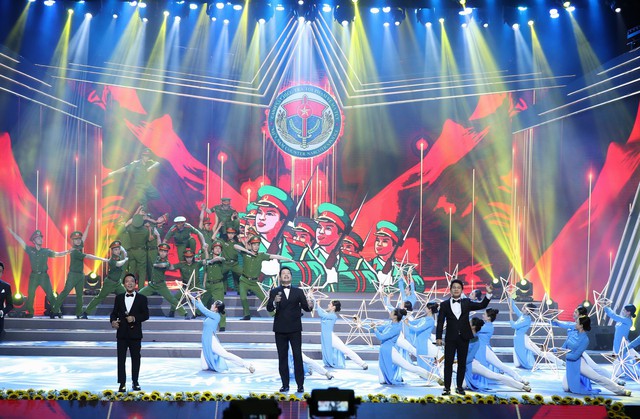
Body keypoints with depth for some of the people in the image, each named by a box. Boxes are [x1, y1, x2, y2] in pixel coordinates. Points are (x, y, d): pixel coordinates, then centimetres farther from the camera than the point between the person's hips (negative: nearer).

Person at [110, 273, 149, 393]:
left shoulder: (142, 298, 2)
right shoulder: (119, 298, 9)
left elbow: (146, 315, -3)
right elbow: (114, 313, 7)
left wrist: (135, 318, -18)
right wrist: (113, 321, -13)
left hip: (135, 333, -1)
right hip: (122, 333, 1)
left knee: (135, 358, 7)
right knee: (121, 359, -1)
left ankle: (135, 382, 17)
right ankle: (122, 384, 1)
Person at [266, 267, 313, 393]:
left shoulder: (298, 292, 6)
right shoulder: (274, 292, 3)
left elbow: (305, 307, 1)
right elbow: (269, 308, -7)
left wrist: (309, 306, -22)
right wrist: (274, 302, -29)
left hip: (295, 329, 0)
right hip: (280, 329, 0)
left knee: (298, 356, -2)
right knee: (282, 357, 4)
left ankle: (300, 385, 1)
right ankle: (285, 385, 10)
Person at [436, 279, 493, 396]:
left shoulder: (467, 303, 7)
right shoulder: (445, 304, 2)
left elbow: (482, 305, 2)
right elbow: (440, 322, -3)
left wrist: (488, 294, -12)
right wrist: (438, 337, -12)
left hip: (463, 338, 2)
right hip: (450, 338, -2)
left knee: (462, 363, 7)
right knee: (448, 363, -1)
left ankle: (459, 386, 16)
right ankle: (447, 388, 3)